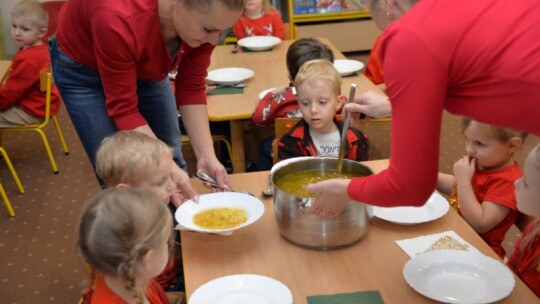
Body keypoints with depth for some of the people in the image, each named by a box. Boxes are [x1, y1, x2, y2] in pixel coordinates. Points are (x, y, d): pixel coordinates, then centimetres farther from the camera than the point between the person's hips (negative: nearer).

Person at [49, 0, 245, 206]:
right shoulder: (120, 21, -41)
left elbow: (191, 88, -14)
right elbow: (123, 107, -30)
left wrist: (206, 155, -24)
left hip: (144, 68, 5)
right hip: (81, 67, -4)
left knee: (173, 163, 7)